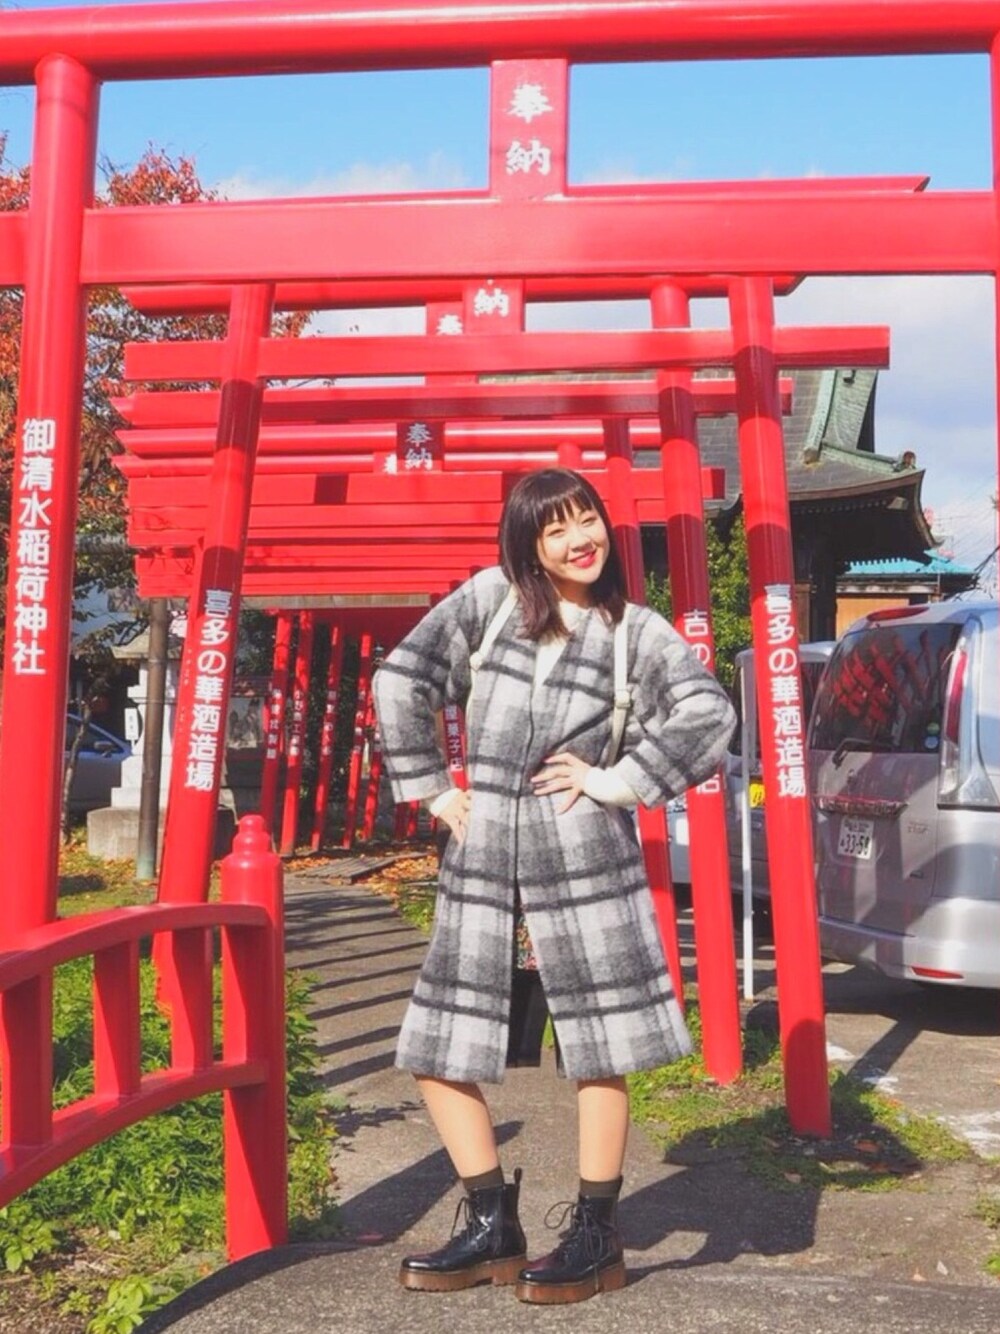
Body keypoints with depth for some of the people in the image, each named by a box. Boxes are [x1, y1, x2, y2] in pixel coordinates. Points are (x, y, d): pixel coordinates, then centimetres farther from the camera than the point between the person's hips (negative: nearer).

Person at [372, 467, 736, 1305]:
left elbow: (709, 714, -9)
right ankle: (494, 1228, 20)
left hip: (584, 857, -2)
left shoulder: (635, 631, 4)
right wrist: (432, 788, 3)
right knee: (438, 1052, 5)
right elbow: (402, 681, 6)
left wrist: (614, 782, -11)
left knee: (597, 1053, 2)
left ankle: (597, 1238, 18)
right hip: (483, 859, 3)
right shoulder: (489, 598, 7)